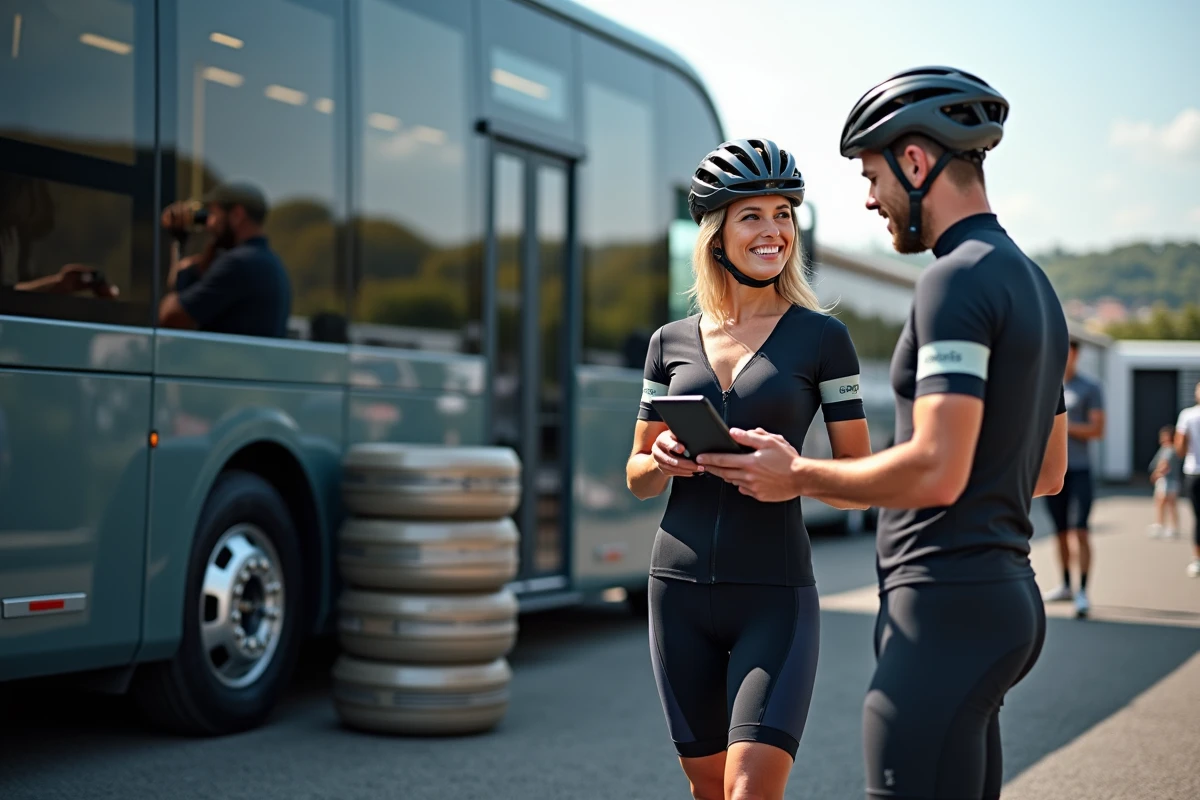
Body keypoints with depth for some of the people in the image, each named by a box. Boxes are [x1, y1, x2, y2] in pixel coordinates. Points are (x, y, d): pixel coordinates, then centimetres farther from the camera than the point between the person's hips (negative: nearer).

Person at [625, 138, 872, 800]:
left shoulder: (821, 338, 0)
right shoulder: (671, 342, 8)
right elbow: (638, 478, 14)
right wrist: (661, 461, -9)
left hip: (774, 594, -3)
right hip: (679, 589, 4)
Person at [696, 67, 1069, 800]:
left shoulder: (957, 280, -15)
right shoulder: (1033, 285, 17)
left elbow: (936, 472, -24)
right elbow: (1050, 472, 23)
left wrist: (799, 477, -11)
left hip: (947, 607, -10)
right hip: (1004, 596, 10)